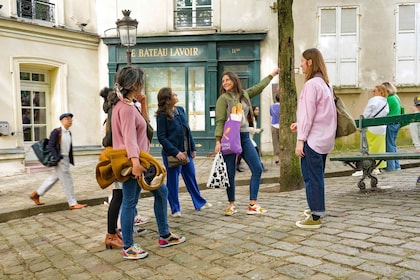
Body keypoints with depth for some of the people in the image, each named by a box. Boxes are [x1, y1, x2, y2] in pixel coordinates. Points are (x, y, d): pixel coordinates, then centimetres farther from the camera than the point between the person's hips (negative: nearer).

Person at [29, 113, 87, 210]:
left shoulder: (69, 133, 10)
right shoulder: (56, 132, -12)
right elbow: (50, 146, -14)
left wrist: (71, 160, 14)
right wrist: (58, 158, -20)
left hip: (66, 159, 8)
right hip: (59, 159, -8)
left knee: (54, 178, 17)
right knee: (67, 181, -4)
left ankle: (36, 194, 32)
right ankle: (73, 204, 4)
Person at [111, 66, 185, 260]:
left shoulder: (125, 104, 14)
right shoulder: (126, 107, -17)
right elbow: (129, 137, -28)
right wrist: (135, 162, -35)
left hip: (137, 160, 11)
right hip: (131, 161, -11)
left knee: (161, 191, 15)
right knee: (130, 201, -2)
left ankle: (164, 236, 24)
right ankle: (128, 248, 11)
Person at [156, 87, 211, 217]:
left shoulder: (180, 110, 6)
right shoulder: (162, 116, -13)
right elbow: (161, 137, -14)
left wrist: (193, 148, 10)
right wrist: (176, 152, -19)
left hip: (186, 152, 7)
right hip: (172, 154, -6)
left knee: (191, 177, 17)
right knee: (172, 181, 6)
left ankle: (199, 203, 32)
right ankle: (175, 209, 20)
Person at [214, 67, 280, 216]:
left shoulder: (245, 94, 12)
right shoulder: (223, 98, -3)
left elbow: (259, 87, 30)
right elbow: (220, 121, -9)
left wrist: (272, 74, 41)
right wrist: (218, 141, -17)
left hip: (244, 137, 6)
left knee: (257, 169, 1)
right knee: (230, 173, 1)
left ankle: (252, 204, 9)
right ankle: (231, 204, 16)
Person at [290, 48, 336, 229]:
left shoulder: (311, 84, -14)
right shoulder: (325, 83, 14)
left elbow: (307, 114, -17)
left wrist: (300, 139, -16)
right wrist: (300, 125, 15)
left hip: (313, 139, -9)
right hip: (324, 138, 10)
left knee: (311, 177, -3)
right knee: (317, 176, 19)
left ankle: (315, 217, 4)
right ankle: (317, 209, 32)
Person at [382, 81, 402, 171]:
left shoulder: (389, 99, -16)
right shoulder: (396, 97, 14)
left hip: (390, 123, -9)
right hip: (396, 123, 9)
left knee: (389, 145, -3)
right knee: (393, 145, 16)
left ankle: (391, 166, 2)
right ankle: (396, 165, 21)